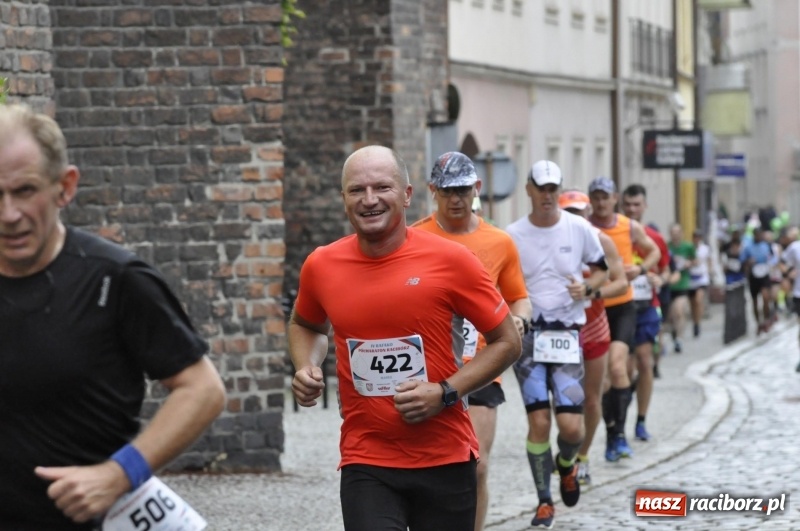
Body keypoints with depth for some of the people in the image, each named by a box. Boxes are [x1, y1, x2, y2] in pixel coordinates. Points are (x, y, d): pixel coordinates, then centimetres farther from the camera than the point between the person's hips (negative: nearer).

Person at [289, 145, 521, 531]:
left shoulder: (449, 260, -8)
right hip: (365, 462, 1)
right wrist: (306, 368, 2)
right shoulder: (321, 266, 1)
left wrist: (445, 393, -13)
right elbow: (305, 325, 24)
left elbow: (507, 342, -1)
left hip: (445, 459, -1)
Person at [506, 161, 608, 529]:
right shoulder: (513, 235, 2)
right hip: (528, 334, 0)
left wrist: (588, 287, -9)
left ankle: (566, 465, 27)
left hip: (568, 333, 0)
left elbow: (601, 271, 13)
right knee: (538, 422, -5)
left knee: (571, 425, -9)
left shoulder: (580, 229, 1)